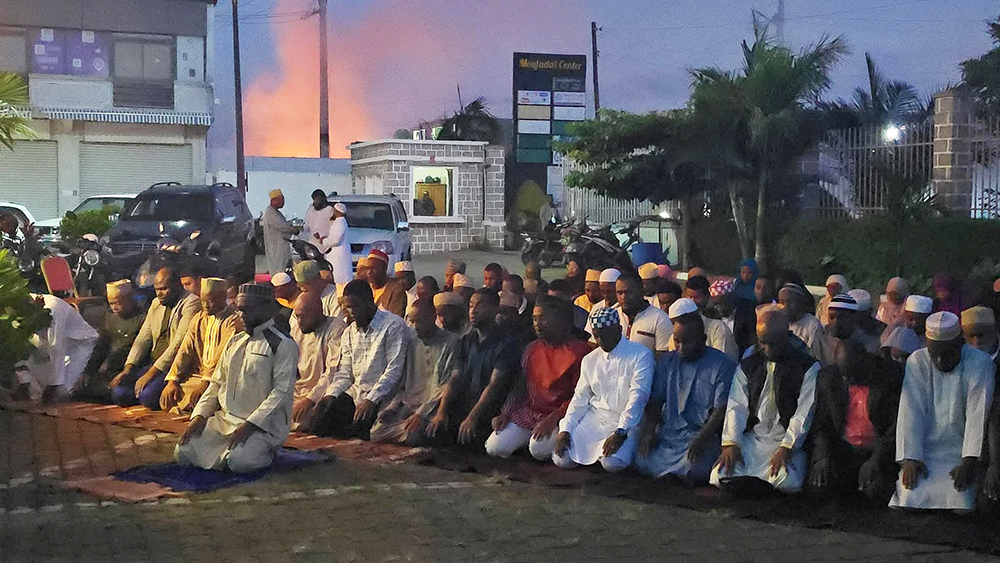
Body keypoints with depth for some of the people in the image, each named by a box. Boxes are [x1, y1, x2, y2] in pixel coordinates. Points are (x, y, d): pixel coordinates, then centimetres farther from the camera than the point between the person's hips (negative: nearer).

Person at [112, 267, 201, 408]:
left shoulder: (191, 303, -9)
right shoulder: (156, 304, 17)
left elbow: (179, 343, -17)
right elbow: (143, 338, 15)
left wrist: (151, 373, -21)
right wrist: (128, 368, -1)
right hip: (153, 364, 7)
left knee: (148, 396, -30)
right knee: (119, 393, -13)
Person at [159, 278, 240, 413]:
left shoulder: (233, 320, -9)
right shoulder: (199, 318, 14)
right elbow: (185, 351, 9)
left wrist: (206, 382, -27)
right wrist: (173, 381, -4)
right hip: (198, 374, 7)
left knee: (193, 398, -30)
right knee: (167, 397, -12)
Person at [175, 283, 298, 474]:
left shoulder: (283, 346, -8)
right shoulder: (234, 342, 16)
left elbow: (282, 392, -15)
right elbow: (217, 383, 18)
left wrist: (250, 424, -22)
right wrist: (199, 415, 1)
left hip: (262, 424, -6)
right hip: (225, 419, 6)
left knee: (239, 461, -32)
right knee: (183, 452, -11)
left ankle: (263, 450, 1)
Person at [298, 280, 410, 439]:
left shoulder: (394, 326, -6)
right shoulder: (349, 333, 18)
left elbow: (394, 370, -13)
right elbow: (344, 373, 15)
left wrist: (371, 400, -20)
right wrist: (330, 396, -4)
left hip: (379, 397, -6)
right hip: (353, 393, 6)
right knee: (314, 425, -14)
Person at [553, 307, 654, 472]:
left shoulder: (640, 355, -7)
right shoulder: (590, 360, 13)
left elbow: (638, 397, -15)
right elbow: (580, 398, 14)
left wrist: (620, 433, -23)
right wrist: (565, 429, -1)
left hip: (625, 423, -5)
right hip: (594, 419, 5)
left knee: (611, 462, -31)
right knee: (562, 459, -13)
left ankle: (624, 449, 4)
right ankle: (595, 451, 15)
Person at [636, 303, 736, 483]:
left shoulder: (722, 365, -2)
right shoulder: (667, 362, 16)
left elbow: (721, 411, -9)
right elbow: (654, 401, 14)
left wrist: (701, 439, -21)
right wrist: (649, 430, -4)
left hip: (703, 435, -4)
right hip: (667, 434, 4)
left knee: (693, 471, -32)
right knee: (643, 464, -21)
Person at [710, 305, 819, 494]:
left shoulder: (808, 367, 1)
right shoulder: (747, 367, 14)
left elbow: (805, 412, -7)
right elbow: (736, 407, 5)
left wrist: (786, 448, -18)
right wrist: (731, 443, -11)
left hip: (787, 441, -3)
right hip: (751, 440, 3)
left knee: (787, 482, -33)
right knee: (719, 477, -20)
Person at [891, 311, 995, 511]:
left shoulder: (980, 363, -5)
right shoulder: (917, 362, 2)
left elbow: (978, 415, -13)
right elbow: (910, 412, -5)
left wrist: (969, 462, -23)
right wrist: (910, 459, -16)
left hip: (961, 452, -1)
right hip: (925, 449, 2)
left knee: (958, 493, -25)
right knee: (912, 495, -20)